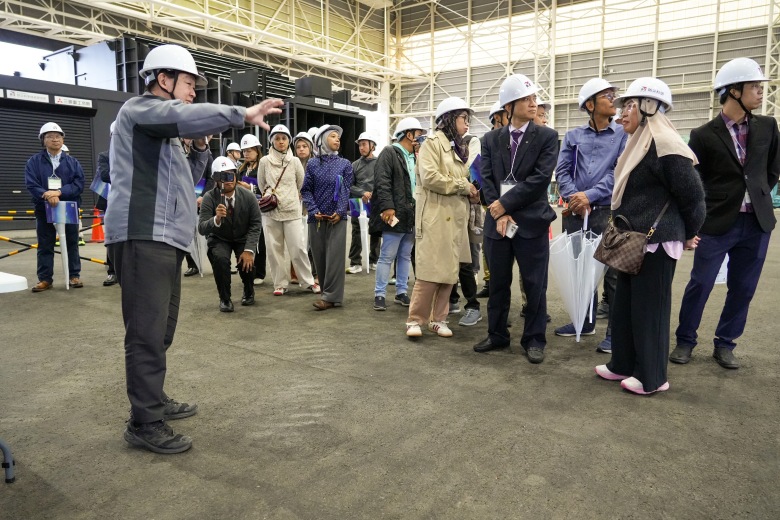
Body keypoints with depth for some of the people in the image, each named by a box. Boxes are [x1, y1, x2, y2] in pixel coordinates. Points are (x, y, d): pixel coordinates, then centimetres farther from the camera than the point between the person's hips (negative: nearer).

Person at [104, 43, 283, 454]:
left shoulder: (160, 123, 28)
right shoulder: (140, 108, -4)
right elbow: (186, 116, -25)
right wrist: (242, 114, -29)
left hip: (163, 238, 10)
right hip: (143, 238, -10)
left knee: (161, 330, 14)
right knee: (148, 333, -9)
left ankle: (153, 400, 26)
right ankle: (145, 423, -3)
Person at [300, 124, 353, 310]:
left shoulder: (345, 164, 7)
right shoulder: (312, 164, 7)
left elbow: (346, 190, 2)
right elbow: (306, 190, 5)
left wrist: (340, 212, -12)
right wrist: (313, 211, -9)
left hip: (337, 218, -1)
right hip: (317, 219, 1)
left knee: (335, 257, -5)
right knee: (319, 257, 6)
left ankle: (331, 296, -2)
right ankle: (328, 292, 18)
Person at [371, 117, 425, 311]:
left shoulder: (416, 157, 19)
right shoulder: (389, 153, -4)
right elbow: (382, 181, -14)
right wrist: (387, 206, -22)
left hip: (412, 215, 8)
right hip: (396, 214, -7)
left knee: (405, 256, 13)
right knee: (387, 256, -3)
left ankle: (401, 292, 22)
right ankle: (380, 294, 6)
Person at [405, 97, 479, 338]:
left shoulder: (459, 147, 22)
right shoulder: (433, 142, -4)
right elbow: (429, 177, -18)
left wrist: (471, 193, 7)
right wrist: (463, 186, -11)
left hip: (456, 217, 8)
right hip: (435, 216, -8)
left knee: (449, 270, 7)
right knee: (430, 270, -9)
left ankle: (438, 318, 15)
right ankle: (415, 319, 2)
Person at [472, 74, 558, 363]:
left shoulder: (547, 137, 0)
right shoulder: (491, 140, 8)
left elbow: (540, 178, -11)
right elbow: (487, 179, 1)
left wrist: (505, 204, -14)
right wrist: (499, 213, -12)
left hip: (531, 221, -3)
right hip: (497, 220, 3)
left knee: (534, 285, 4)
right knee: (498, 283, 12)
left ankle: (534, 339, 18)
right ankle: (497, 335, 26)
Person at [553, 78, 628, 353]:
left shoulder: (623, 135, 4)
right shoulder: (573, 136, 10)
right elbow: (562, 171, 3)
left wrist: (590, 195, -15)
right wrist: (574, 199, -12)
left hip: (609, 212, -3)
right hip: (576, 212, 3)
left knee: (613, 272, -3)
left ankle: (615, 330, 7)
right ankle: (585, 320, 27)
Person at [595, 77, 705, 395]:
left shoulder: (663, 144, -17)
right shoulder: (639, 144, 12)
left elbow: (691, 194, -15)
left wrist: (688, 235, -2)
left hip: (656, 241, -9)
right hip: (634, 241, 10)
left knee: (649, 308, 2)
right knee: (624, 305, 15)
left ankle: (652, 377, 17)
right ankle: (623, 365, 30)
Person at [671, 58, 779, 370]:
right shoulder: (704, 135, -6)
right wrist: (699, 218, -1)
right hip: (718, 222, -4)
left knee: (742, 289, 9)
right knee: (700, 285, 2)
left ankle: (725, 344, 24)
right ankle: (685, 341, 18)